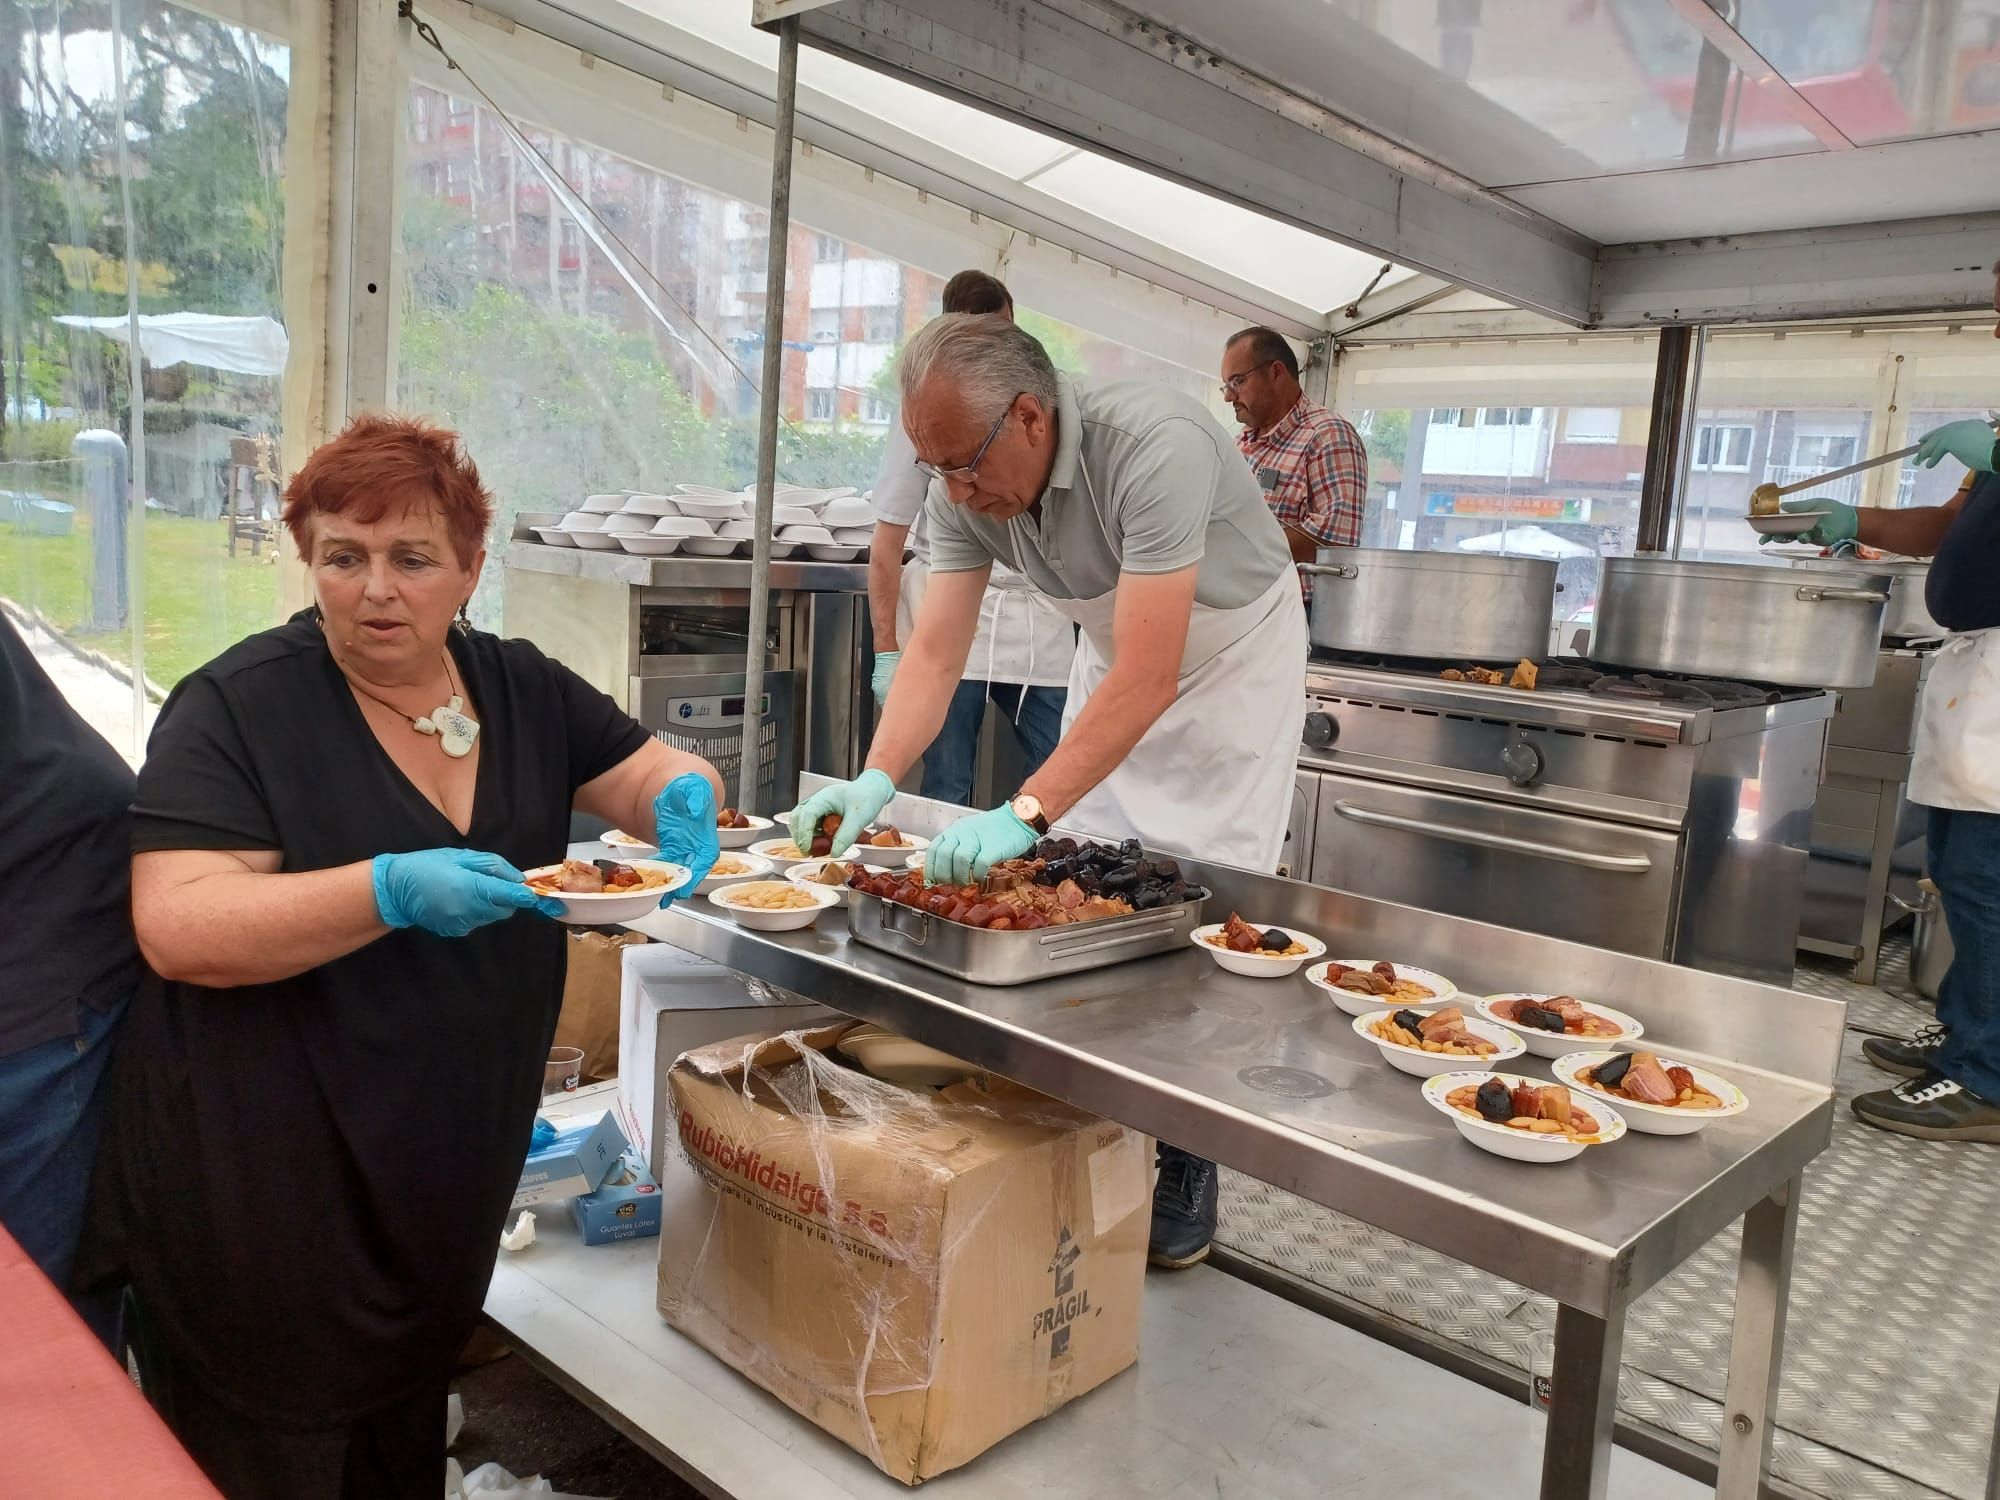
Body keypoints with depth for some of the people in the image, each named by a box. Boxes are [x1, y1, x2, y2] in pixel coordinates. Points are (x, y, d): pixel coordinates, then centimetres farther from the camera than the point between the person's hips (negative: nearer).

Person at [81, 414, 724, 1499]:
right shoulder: (239, 706, -13)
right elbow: (176, 928, -20)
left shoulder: (521, 688, 2)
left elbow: (660, 774, 8)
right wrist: (394, 892, -33)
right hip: (264, 1195, -4)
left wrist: (683, 802, -16)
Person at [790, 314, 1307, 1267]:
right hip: (1116, 654, 6)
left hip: (1232, 652, -6)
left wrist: (1025, 813, -47)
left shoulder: (1151, 446, -37)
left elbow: (1148, 681, -41)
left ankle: (1181, 1196, 5)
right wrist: (876, 779, -32)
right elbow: (934, 653, -17)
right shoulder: (964, 487, -17)